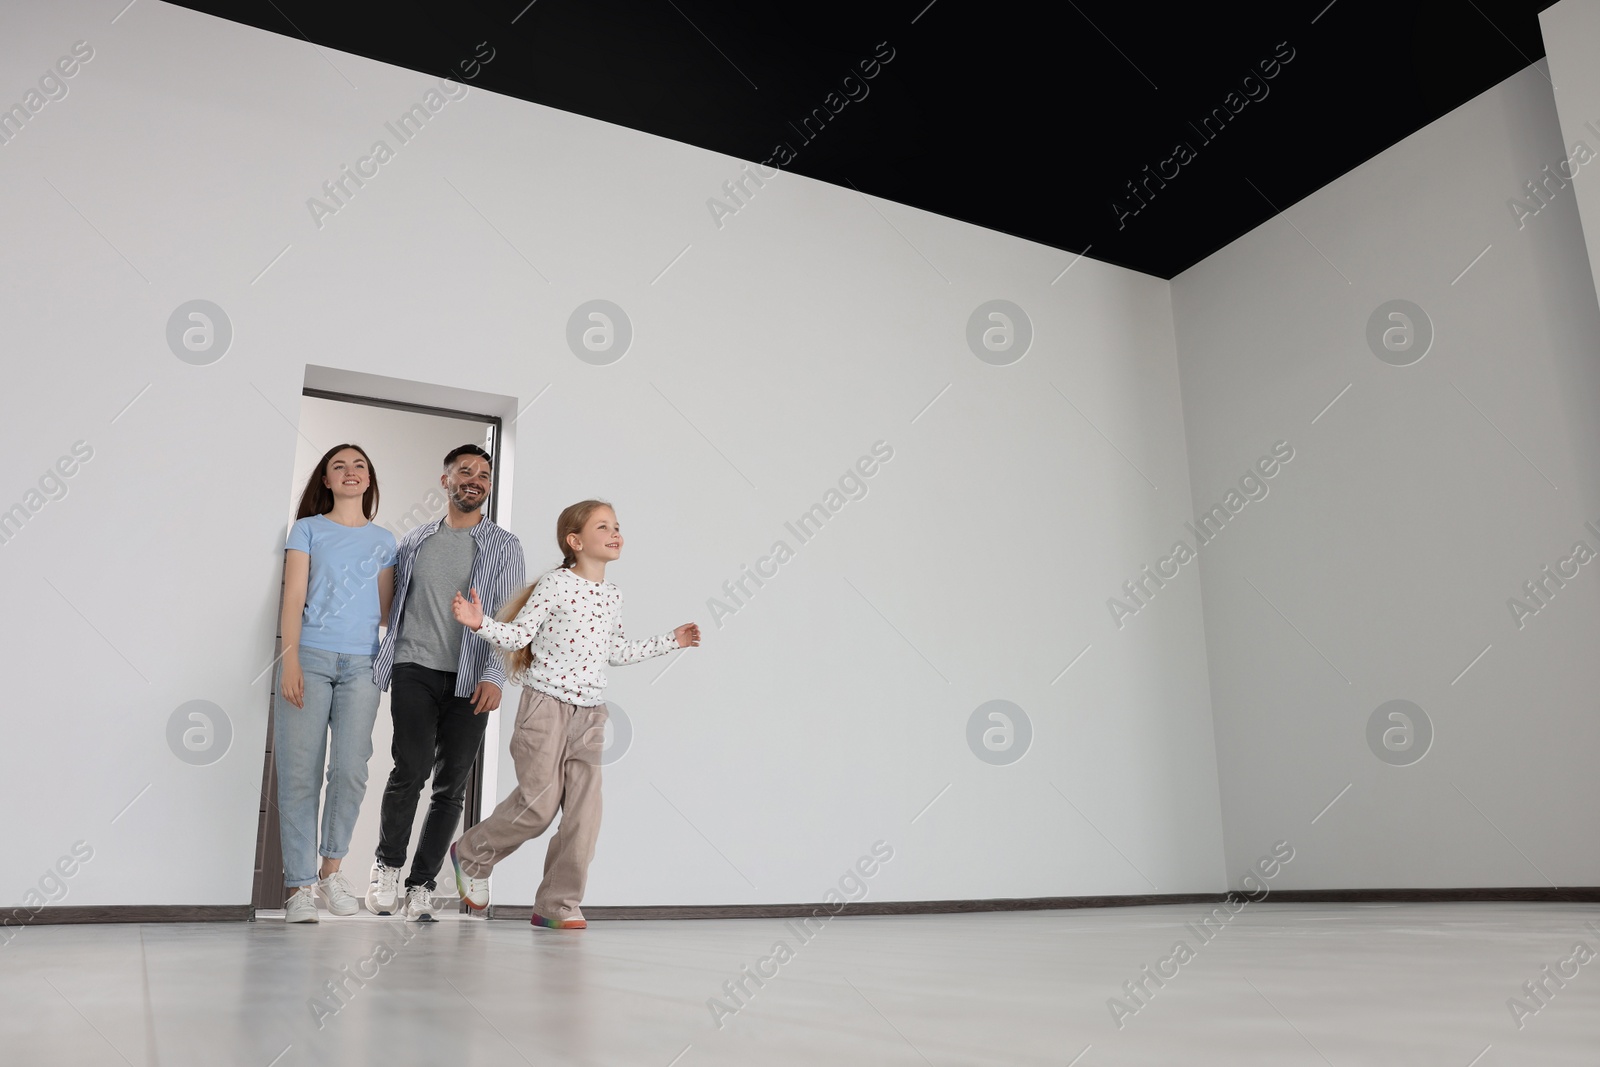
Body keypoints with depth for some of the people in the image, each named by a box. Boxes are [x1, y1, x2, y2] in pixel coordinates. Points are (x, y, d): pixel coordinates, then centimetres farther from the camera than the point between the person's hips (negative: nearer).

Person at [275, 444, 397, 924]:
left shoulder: (383, 539, 16)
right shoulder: (308, 529, 9)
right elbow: (293, 597, 0)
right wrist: (290, 660, -9)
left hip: (361, 664, 2)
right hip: (310, 657, -2)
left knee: (351, 770, -5)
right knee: (300, 773, -4)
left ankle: (331, 869, 13)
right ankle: (300, 885, 2)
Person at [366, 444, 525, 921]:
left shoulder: (504, 545, 8)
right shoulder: (413, 541, 15)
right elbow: (387, 604, 20)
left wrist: (494, 676, -14)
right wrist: (373, 660, 8)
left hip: (470, 681, 0)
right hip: (415, 669, 0)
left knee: (451, 785, 1)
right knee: (411, 769, -13)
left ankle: (421, 886, 13)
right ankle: (388, 864, 10)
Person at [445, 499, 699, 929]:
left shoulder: (613, 595, 12)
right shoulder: (555, 585, -7)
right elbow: (518, 634, -7)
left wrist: (669, 640, 26)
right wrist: (480, 623, -24)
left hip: (590, 714, 6)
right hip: (546, 705, -6)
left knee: (584, 810, 0)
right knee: (538, 804, -4)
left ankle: (558, 904, 11)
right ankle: (470, 854, 23)